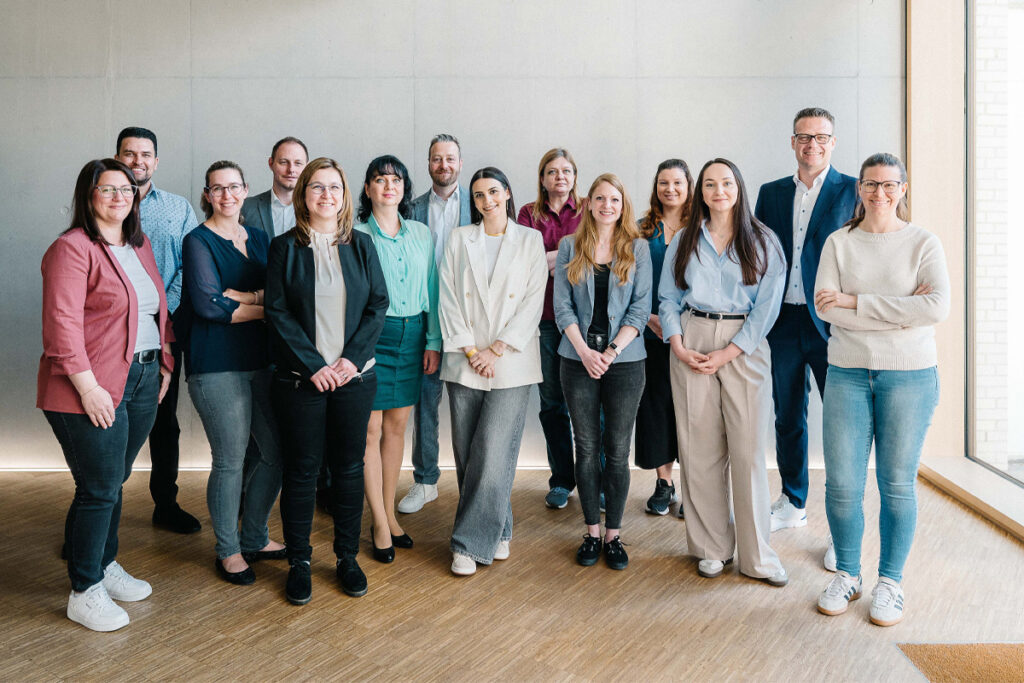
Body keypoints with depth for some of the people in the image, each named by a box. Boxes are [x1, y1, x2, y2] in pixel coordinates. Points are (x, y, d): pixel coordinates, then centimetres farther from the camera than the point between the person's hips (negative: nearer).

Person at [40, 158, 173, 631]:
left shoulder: (139, 245, 14)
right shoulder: (72, 248, -11)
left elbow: (159, 307, 20)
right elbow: (62, 324, -17)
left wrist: (164, 363, 13)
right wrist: (89, 388, -20)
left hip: (141, 382, 7)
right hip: (92, 389, -7)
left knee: (114, 482, 17)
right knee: (99, 489, -1)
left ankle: (105, 565, 33)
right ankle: (84, 592, 14)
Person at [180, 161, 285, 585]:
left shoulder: (259, 238, 14)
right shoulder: (198, 242, -3)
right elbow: (208, 305, -15)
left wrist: (239, 296, -14)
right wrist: (264, 308, -8)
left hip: (261, 359, 6)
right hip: (216, 365, -6)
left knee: (276, 452, 8)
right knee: (230, 461, 0)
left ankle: (254, 538, 28)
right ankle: (228, 551, 19)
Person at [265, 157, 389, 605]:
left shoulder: (361, 245, 7)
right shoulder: (284, 247, 0)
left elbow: (378, 304, 3)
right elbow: (278, 312, -5)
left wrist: (353, 357, -9)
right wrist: (313, 365, -13)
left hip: (354, 375, 2)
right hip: (301, 378, -2)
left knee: (349, 467, 9)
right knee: (303, 468, 5)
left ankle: (347, 556, 23)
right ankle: (299, 561, 19)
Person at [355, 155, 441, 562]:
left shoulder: (421, 234, 10)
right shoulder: (355, 235, -2)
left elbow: (431, 290, 11)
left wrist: (433, 341, 6)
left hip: (411, 335, 4)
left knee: (397, 425, 11)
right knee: (370, 429, -1)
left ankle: (389, 513, 23)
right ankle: (380, 524, 9)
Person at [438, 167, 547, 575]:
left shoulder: (530, 240, 7)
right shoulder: (459, 239, 11)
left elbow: (533, 301, -1)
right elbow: (449, 299, 5)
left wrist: (496, 350, -9)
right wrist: (469, 349, -6)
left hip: (510, 362, -2)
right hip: (464, 361, 2)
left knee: (494, 454, -8)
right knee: (467, 454, 4)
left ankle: (471, 542, 2)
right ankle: (498, 531, 20)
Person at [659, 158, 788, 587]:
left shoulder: (763, 242, 5)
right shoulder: (685, 241, 12)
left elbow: (767, 306, -2)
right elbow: (668, 298, 10)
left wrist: (727, 354, -10)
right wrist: (679, 347, -5)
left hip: (744, 346, -2)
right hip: (691, 343, 2)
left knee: (748, 449, -4)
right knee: (699, 449, 2)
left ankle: (757, 555, 8)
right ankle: (711, 547, 14)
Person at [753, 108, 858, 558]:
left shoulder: (852, 191, -1)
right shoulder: (771, 193, 11)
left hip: (831, 323, -4)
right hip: (783, 323, 4)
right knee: (788, 419, 15)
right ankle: (793, 504, 33)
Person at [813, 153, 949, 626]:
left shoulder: (924, 243, 2)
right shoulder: (838, 243, 5)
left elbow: (938, 307, -14)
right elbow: (825, 307, -8)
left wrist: (856, 302, -14)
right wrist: (900, 311, -13)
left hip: (910, 374, -1)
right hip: (847, 373, 1)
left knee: (897, 484, 6)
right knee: (842, 483, 2)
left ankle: (890, 582, 22)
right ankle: (847, 574, 22)